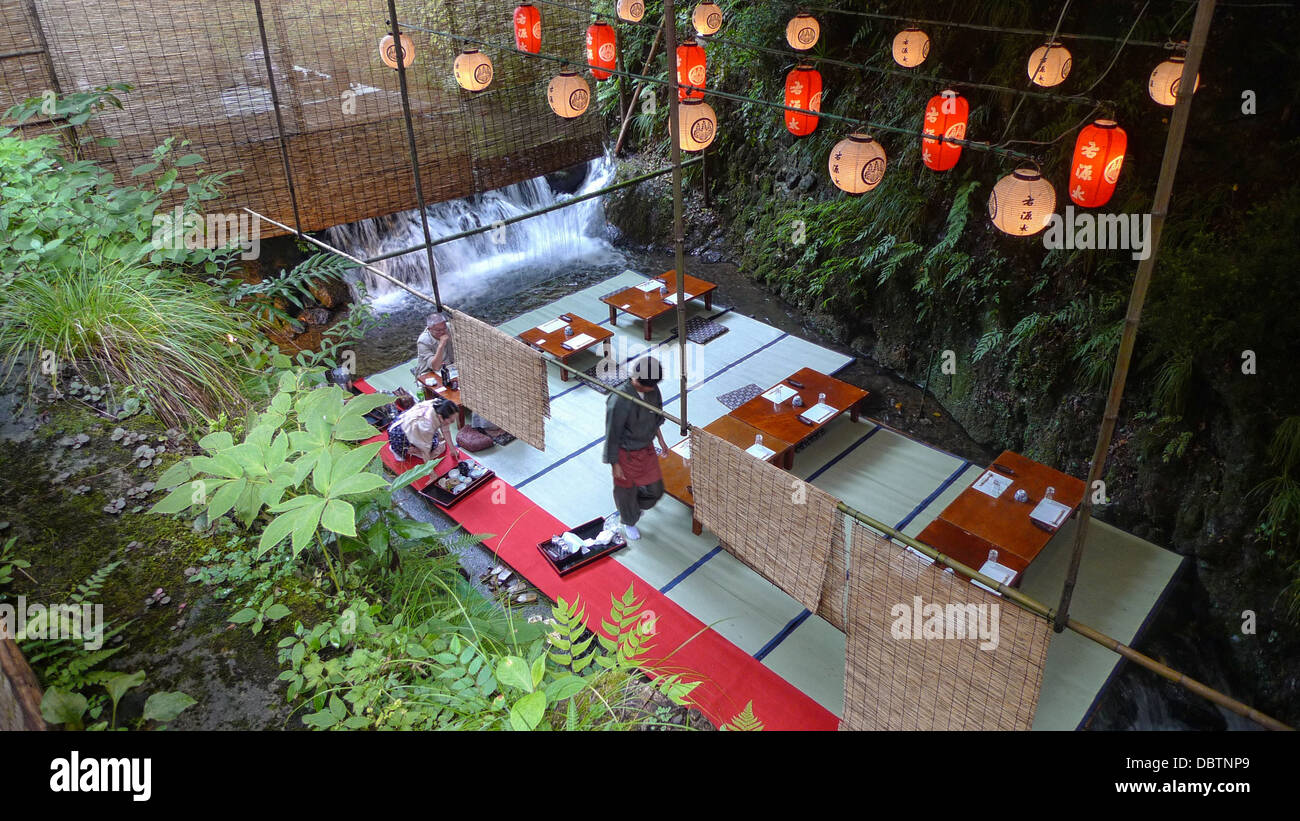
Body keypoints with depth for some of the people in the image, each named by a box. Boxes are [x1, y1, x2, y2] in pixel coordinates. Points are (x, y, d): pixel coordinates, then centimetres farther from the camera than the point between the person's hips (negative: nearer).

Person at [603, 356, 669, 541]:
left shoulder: (652, 390, -13)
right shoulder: (619, 401, -33)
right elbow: (612, 435, -22)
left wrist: (661, 441, 14)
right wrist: (615, 465, -14)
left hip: (647, 449, 6)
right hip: (626, 454, -6)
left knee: (655, 489, 17)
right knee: (626, 490, 18)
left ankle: (638, 504, 51)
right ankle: (628, 523, 46)